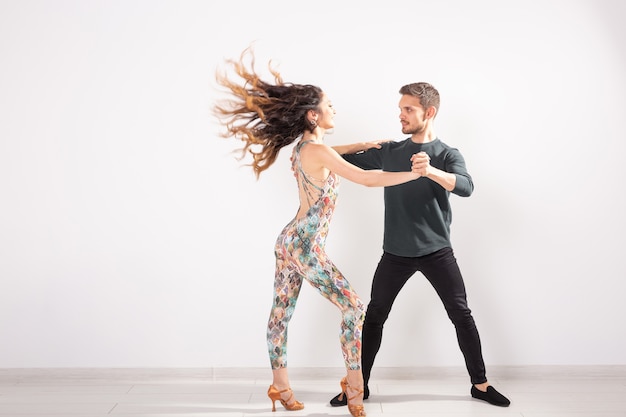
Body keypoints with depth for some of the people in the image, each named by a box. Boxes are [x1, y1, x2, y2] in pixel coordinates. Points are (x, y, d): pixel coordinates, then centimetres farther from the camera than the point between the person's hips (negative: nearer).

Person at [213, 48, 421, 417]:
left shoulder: (304, 145, 10)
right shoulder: (316, 151, -18)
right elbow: (368, 179, -24)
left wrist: (360, 146, 25)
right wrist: (417, 172, -20)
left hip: (290, 241, 10)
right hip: (306, 246, -10)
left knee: (282, 312, 14)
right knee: (355, 308, -1)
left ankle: (280, 385, 25)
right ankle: (355, 385, 8)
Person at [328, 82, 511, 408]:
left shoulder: (447, 154, -4)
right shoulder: (389, 151, 5)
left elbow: (466, 187, -23)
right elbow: (350, 158, 13)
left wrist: (430, 171, -41)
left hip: (437, 252, -2)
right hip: (395, 253, 2)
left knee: (461, 316, 2)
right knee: (374, 317, 4)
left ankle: (480, 384, 19)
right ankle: (359, 385, 17)